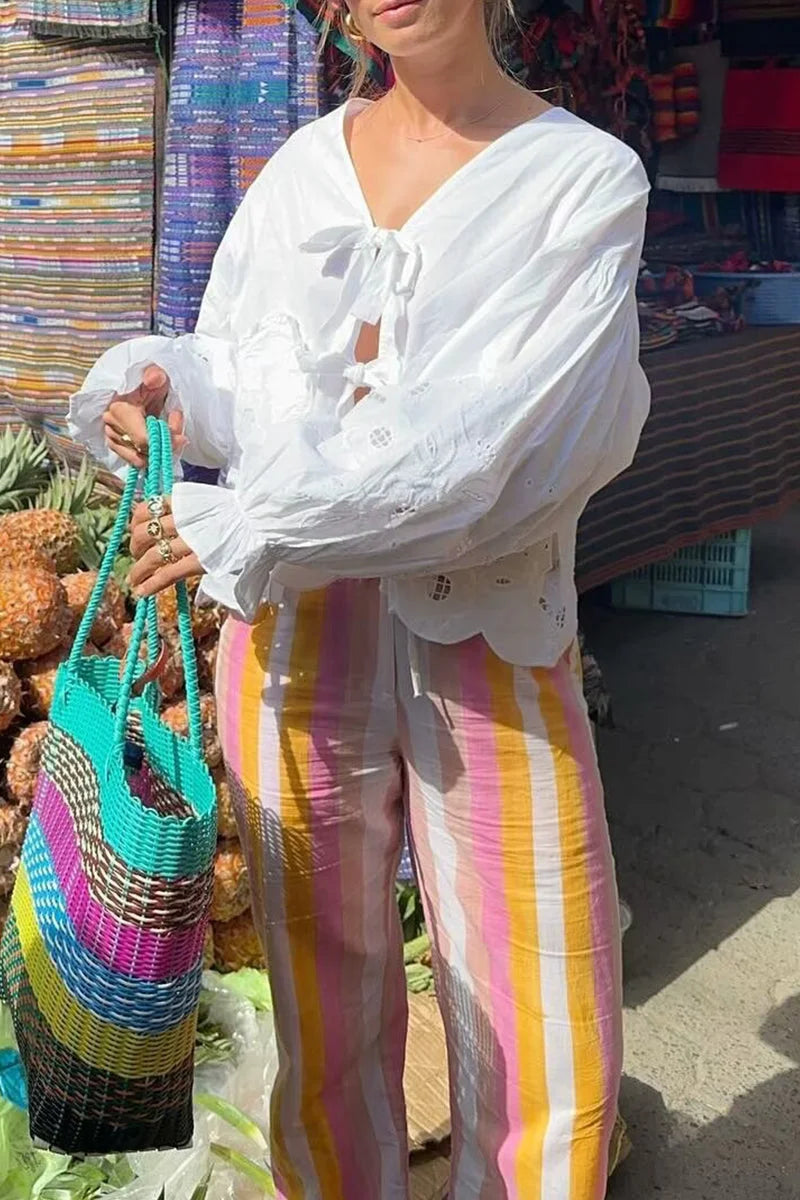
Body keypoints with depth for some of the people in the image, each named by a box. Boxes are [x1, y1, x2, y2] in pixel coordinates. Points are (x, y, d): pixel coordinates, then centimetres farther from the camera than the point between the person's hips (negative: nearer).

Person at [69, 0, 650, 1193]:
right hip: (294, 638, 3)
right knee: (327, 1024, 14)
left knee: (550, 1073, 4)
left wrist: (261, 531, -21)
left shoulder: (588, 177, -3)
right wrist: (162, 392, -9)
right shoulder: (305, 166, 10)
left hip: (489, 654, -2)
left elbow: (495, 434, -16)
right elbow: (237, 380, 13)